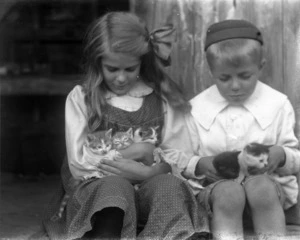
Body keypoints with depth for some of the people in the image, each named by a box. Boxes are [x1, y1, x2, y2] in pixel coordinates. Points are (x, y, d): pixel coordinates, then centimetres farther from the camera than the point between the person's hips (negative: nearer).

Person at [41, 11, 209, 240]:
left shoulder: (162, 97, 13)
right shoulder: (81, 98, 8)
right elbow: (79, 164, 1)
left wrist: (147, 171, -15)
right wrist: (135, 150, -4)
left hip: (150, 185, 1)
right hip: (97, 188, -1)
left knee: (169, 184, -32)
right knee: (115, 186, -35)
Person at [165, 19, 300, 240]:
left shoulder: (278, 104, 5)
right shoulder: (197, 107, 6)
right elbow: (179, 160, 9)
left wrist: (281, 155, -15)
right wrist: (200, 164, -14)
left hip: (268, 183, 0)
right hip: (213, 189, 0)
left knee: (260, 186, -35)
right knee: (228, 191, -35)